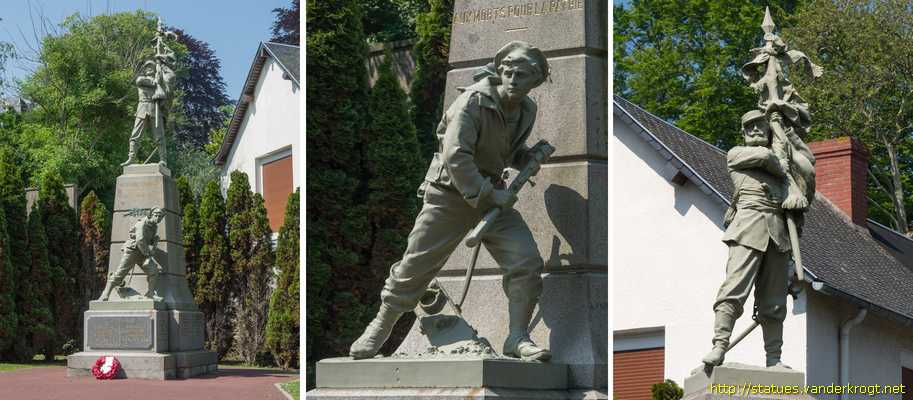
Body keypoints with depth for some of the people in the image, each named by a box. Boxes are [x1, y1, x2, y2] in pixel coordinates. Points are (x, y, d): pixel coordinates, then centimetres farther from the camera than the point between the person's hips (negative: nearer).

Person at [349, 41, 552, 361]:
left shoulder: (527, 110, 5)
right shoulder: (473, 101, -19)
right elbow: (455, 157, -26)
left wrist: (528, 158, 2)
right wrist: (489, 195, -27)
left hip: (492, 194, 5)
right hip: (451, 193, -5)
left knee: (527, 261, -11)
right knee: (415, 265, -1)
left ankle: (518, 338, -3)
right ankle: (380, 328, 18)